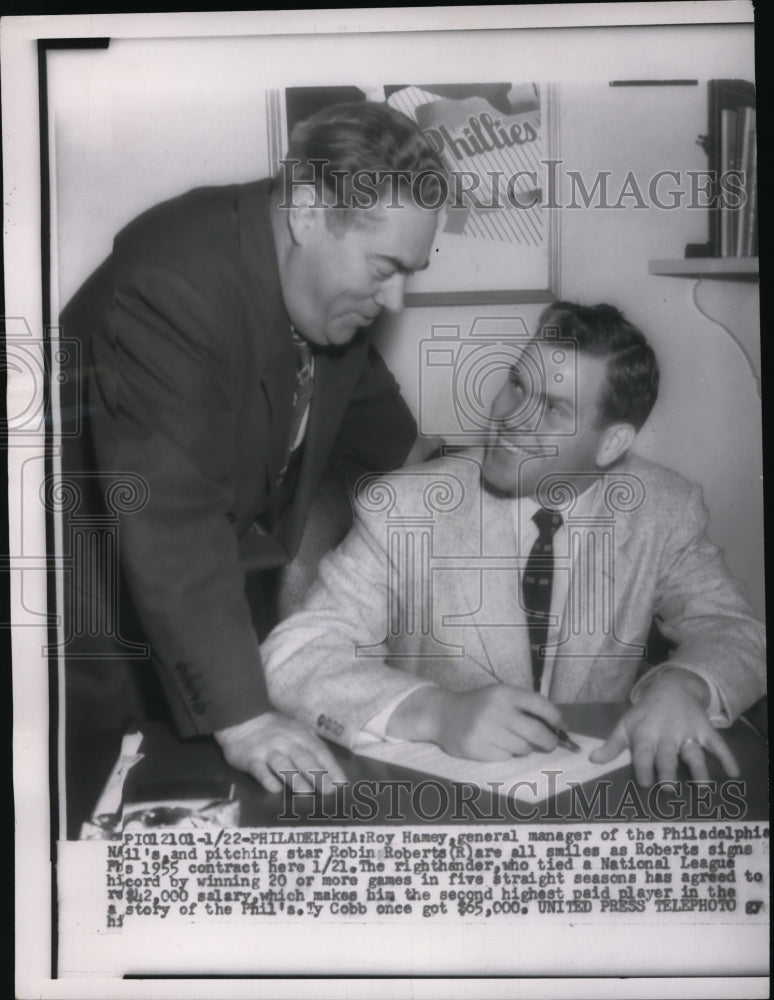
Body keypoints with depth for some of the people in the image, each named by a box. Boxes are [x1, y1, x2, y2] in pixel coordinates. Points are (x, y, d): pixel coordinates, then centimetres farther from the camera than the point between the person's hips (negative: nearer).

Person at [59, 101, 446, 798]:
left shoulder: (332, 281, -5)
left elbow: (373, 426, 15)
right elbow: (172, 522, -36)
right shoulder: (174, 284, -31)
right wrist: (240, 716, -36)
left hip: (220, 576, 7)